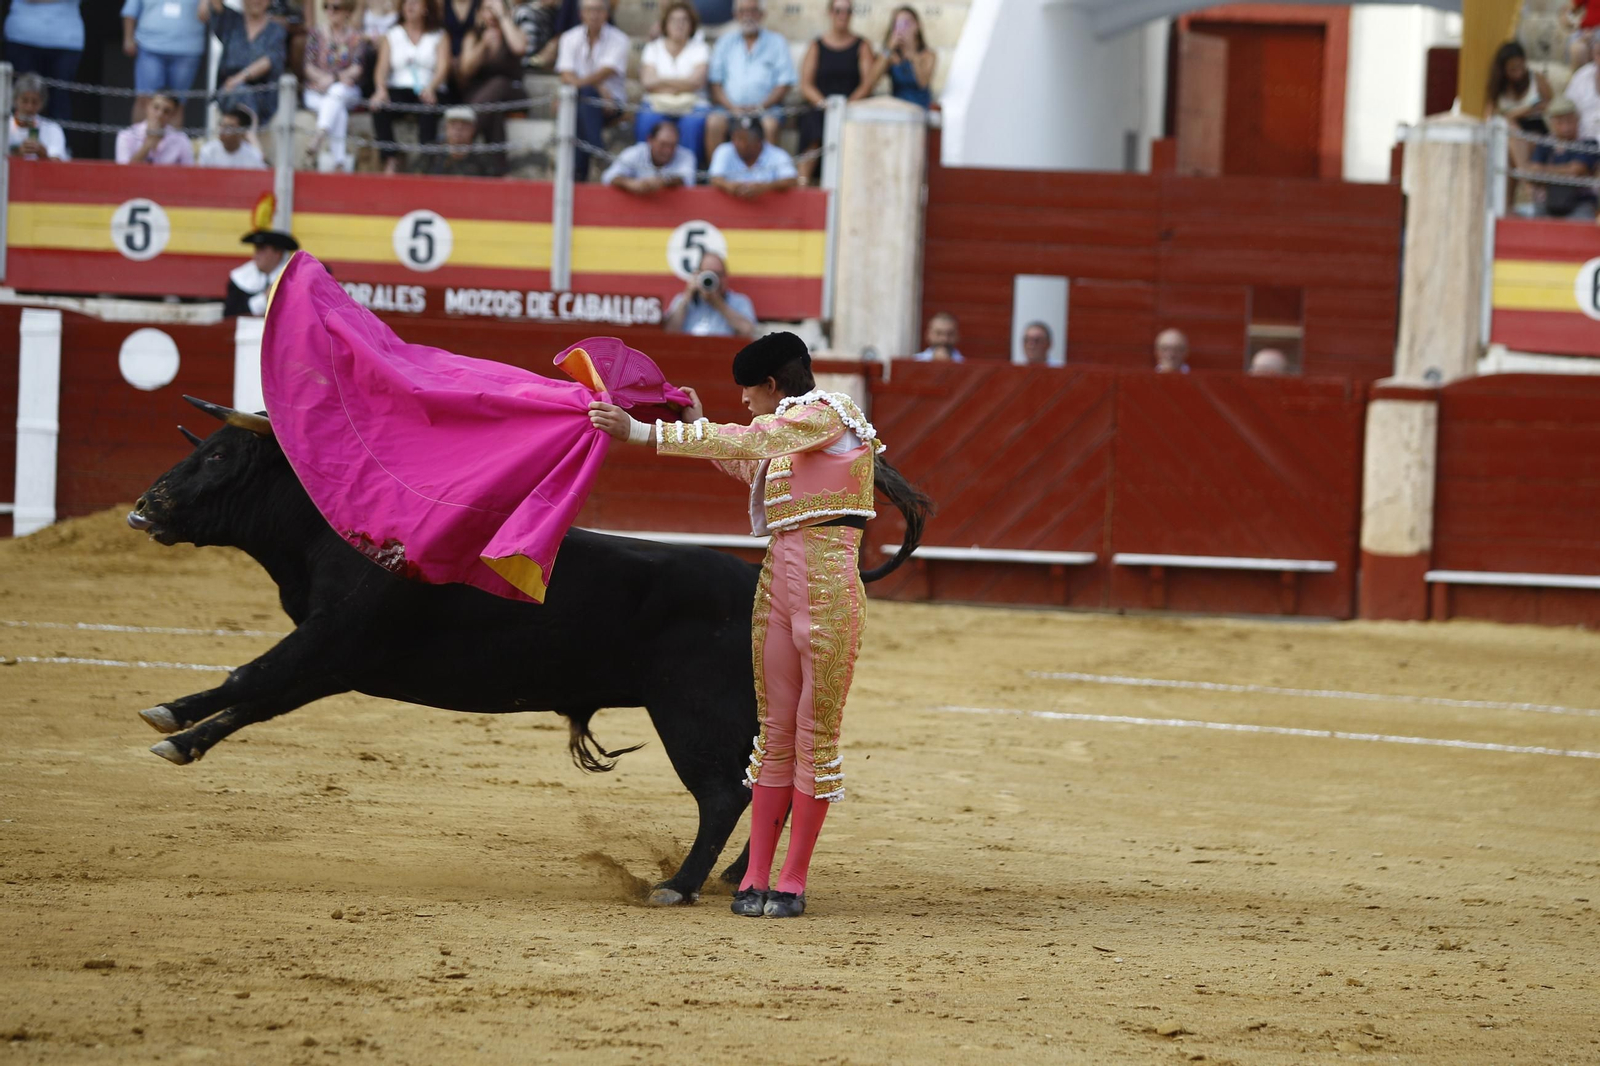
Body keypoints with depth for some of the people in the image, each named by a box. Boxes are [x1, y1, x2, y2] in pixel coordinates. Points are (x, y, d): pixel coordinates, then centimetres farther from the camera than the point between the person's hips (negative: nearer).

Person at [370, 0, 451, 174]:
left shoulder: (438, 37, 12)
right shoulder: (392, 35, 17)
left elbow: (443, 68, -2)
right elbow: (382, 67, 4)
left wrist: (430, 88, -24)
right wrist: (381, 90, -18)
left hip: (428, 91, -1)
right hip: (398, 90, 2)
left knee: (429, 109, -38)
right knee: (379, 107, -32)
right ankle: (391, 160, -31)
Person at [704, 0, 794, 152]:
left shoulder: (777, 42, 14)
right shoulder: (726, 42, 19)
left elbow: (784, 85, 6)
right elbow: (715, 84, 12)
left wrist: (760, 107, -9)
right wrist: (732, 108, -6)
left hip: (764, 109, -1)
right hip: (730, 108, 1)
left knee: (770, 124, -35)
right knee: (714, 122, -31)